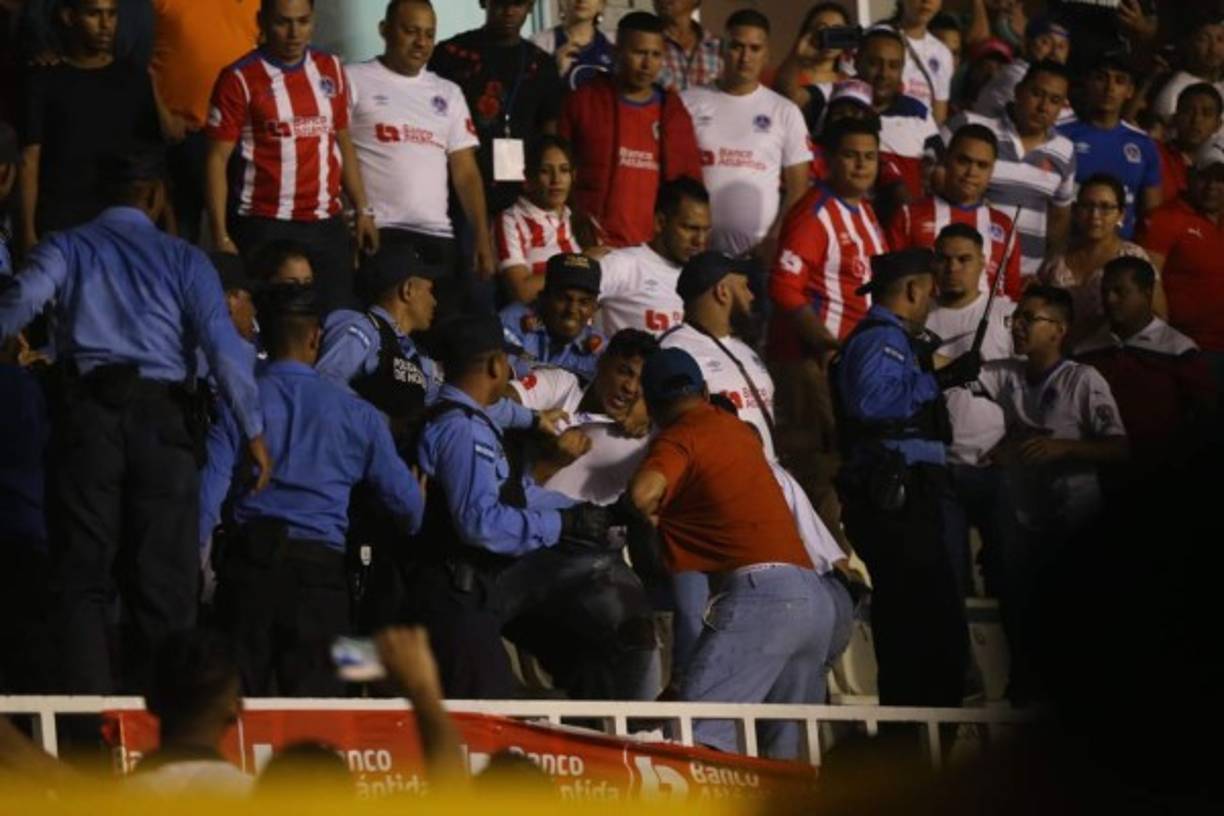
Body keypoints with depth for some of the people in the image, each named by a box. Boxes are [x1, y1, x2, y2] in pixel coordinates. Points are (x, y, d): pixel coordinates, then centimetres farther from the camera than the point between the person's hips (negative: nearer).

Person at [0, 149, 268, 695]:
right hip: (160, 414, -1)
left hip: (87, 409, 1)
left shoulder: (67, 248, 9)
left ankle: (88, 704, -7)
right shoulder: (183, 260, 7)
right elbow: (223, 346, -3)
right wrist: (253, 431, -3)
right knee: (166, 577, 3)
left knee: (83, 573, 3)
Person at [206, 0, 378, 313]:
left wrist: (363, 210, 13)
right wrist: (221, 236, -11)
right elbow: (218, 159, -4)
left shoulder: (330, 70, 11)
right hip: (264, 228, -4)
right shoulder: (241, 79, -4)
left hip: (326, 226, 4)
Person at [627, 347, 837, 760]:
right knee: (787, 746, 11)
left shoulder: (679, 437, 2)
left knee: (698, 732, -17)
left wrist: (650, 514, 5)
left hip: (760, 590, -8)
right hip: (815, 596, 8)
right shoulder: (735, 428, 25)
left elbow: (643, 492, -18)